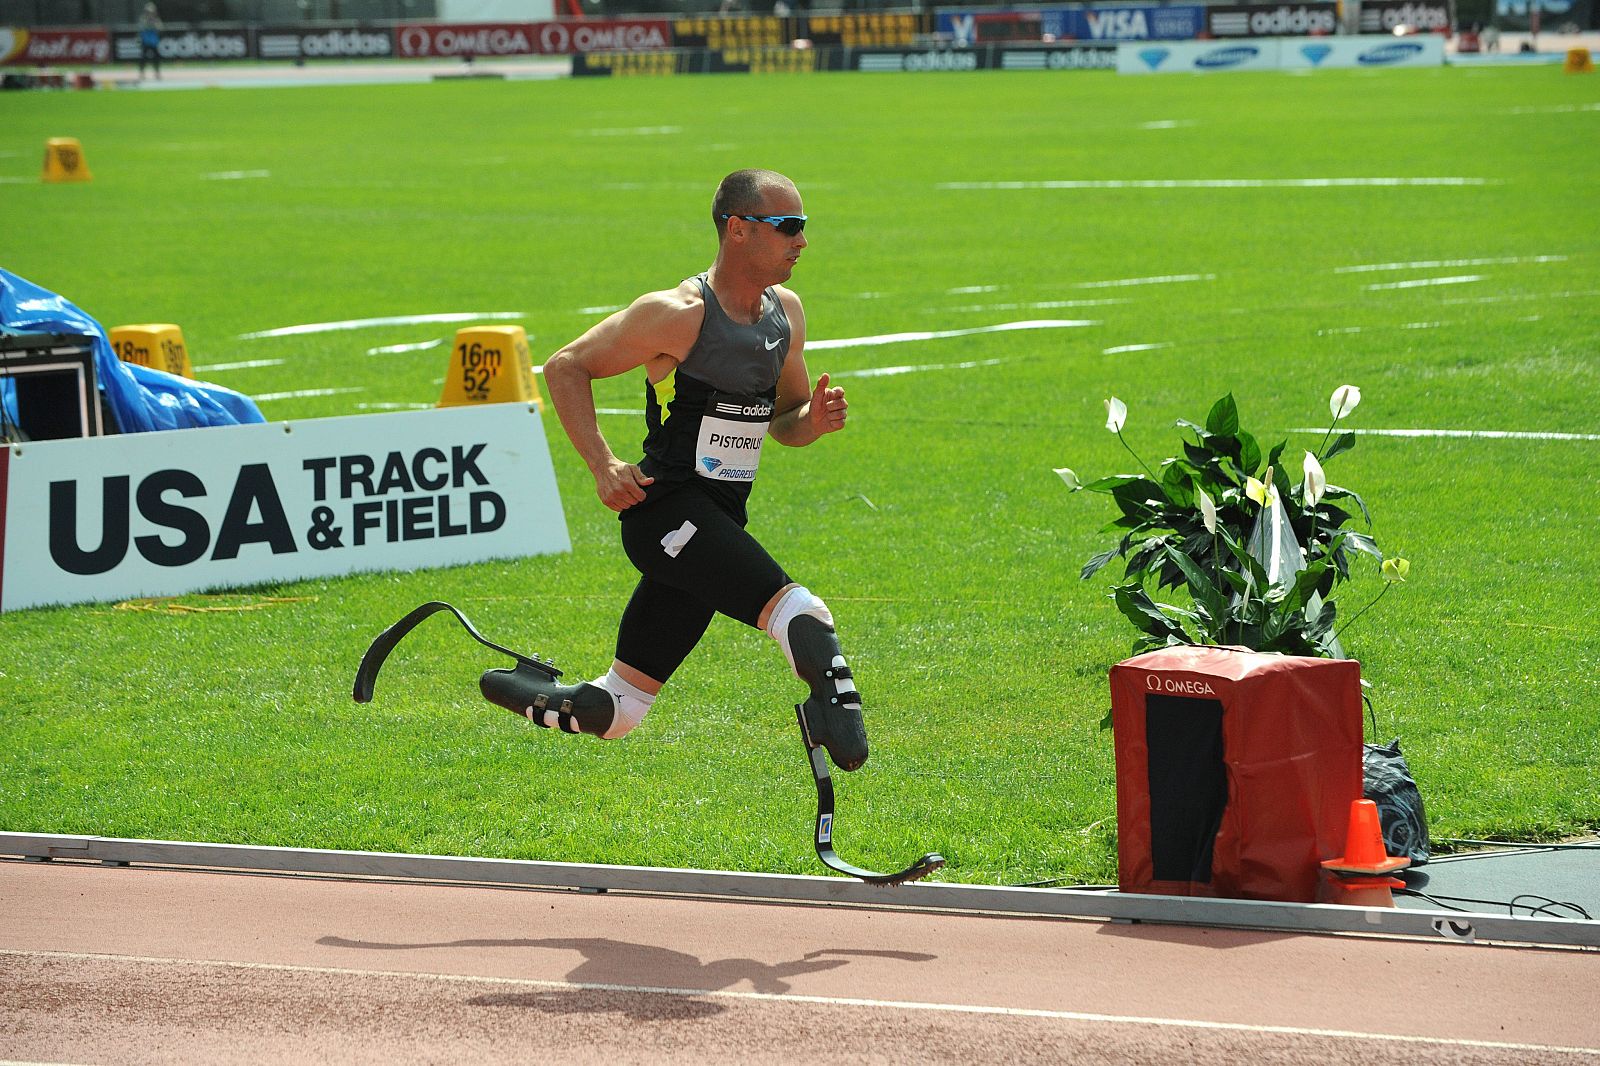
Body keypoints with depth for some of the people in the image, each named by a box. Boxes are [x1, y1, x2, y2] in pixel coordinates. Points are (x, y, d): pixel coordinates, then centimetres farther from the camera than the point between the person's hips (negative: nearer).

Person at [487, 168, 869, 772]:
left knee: (616, 707, 14)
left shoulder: (787, 312, 9)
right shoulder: (679, 314, -14)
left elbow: (783, 421, 21)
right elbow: (565, 368, -6)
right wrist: (602, 466, -17)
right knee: (801, 613, -30)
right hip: (667, 511, -8)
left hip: (719, 522, 8)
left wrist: (813, 420, -4)